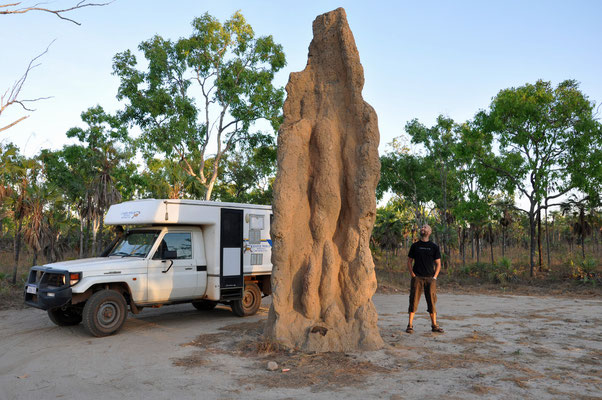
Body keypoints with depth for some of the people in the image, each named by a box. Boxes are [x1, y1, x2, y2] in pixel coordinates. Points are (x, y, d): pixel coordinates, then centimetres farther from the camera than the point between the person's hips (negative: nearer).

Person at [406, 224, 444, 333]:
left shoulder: (434, 247, 8)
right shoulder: (415, 246, 8)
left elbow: (438, 264, 9)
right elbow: (409, 261, 10)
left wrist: (434, 277, -2)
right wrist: (412, 274, -2)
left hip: (430, 278, 1)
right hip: (417, 277, -1)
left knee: (432, 301, 3)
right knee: (414, 301, -4)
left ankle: (434, 325, 14)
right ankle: (410, 325, 0)